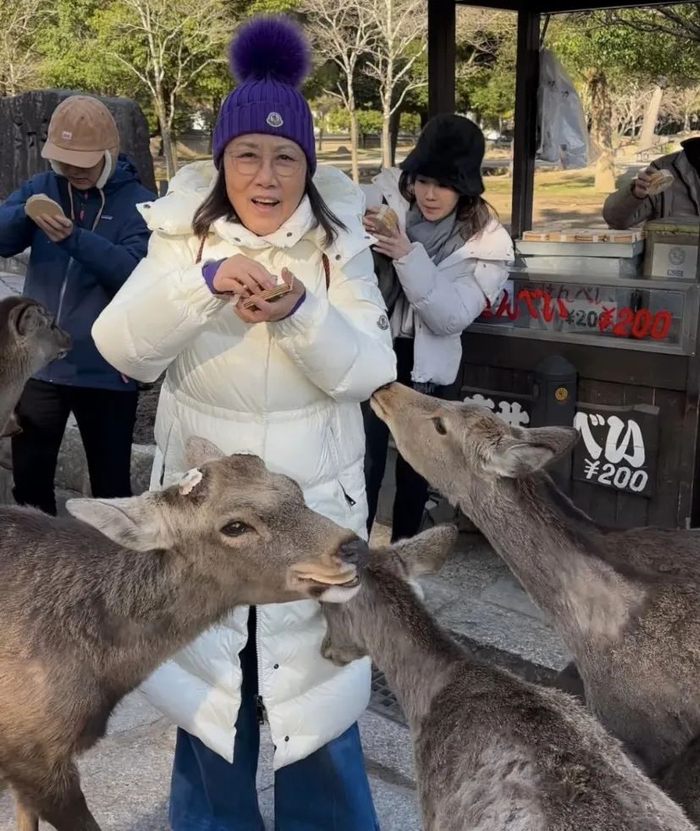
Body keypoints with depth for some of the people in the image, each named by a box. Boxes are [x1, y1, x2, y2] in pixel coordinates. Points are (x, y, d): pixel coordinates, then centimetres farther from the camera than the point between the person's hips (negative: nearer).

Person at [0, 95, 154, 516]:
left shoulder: (138, 203, -6)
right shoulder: (42, 187, 6)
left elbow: (135, 271, -21)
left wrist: (74, 239, -33)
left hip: (106, 370, -4)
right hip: (39, 363, 4)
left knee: (111, 485, 10)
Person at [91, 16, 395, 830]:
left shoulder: (338, 243, -5)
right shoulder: (184, 235, -3)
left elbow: (370, 370, -13)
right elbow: (121, 348, -15)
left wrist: (300, 312, -30)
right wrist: (202, 282, -30)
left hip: (314, 505, -1)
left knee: (315, 693, 10)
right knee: (208, 684, 16)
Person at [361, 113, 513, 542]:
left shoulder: (487, 242, -12)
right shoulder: (387, 192, -10)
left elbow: (450, 318, -20)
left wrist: (407, 256, -31)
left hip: (424, 364, 1)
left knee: (415, 463, 15)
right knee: (364, 461, -7)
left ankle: (404, 549, 36)